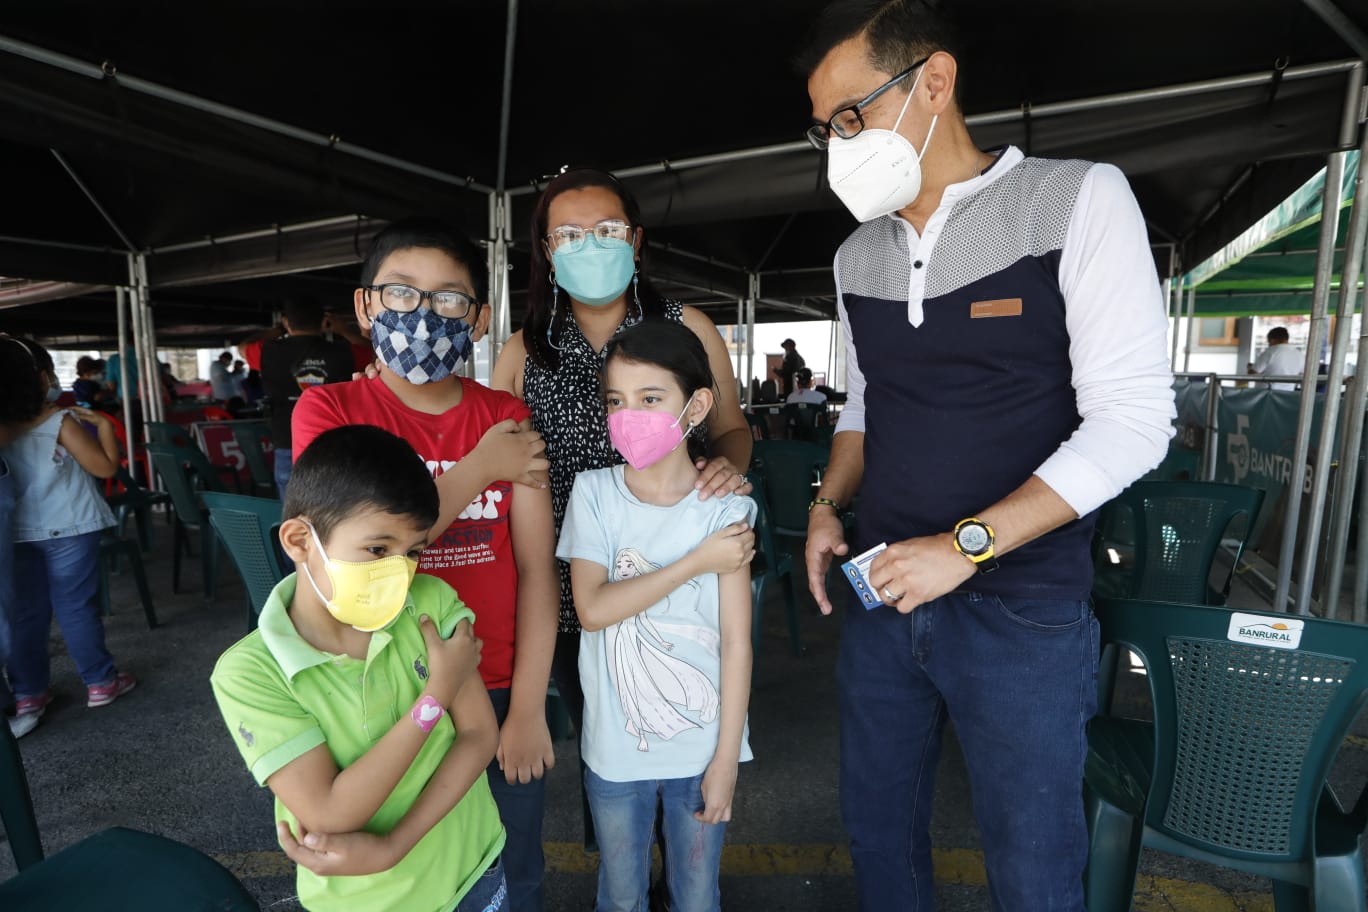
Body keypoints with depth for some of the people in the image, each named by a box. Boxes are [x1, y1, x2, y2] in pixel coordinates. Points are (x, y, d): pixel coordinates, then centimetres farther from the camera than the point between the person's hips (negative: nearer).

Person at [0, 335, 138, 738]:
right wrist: (103, 424, -4)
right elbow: (106, 466, -14)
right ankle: (101, 681, 14)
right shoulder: (60, 422, -15)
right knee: (76, 607, 3)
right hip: (68, 530, -5)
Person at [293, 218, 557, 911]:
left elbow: (537, 568, -6)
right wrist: (481, 468, -16)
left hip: (499, 695, 1)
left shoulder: (507, 419, -3)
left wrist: (527, 708, -9)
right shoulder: (327, 410, -7)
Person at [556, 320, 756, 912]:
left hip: (701, 749, -1)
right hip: (614, 749, 1)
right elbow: (592, 609, -18)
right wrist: (696, 562, -21)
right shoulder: (593, 493, -8)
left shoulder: (724, 508, -12)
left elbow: (736, 641, -10)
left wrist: (726, 759, -9)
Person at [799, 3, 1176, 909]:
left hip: (1021, 608, -4)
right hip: (881, 594, 5)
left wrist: (965, 544, -20)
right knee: (876, 824, 19)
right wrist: (827, 507, 0)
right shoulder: (858, 256, 8)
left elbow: (1133, 419, -14)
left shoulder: (1077, 199, -8)